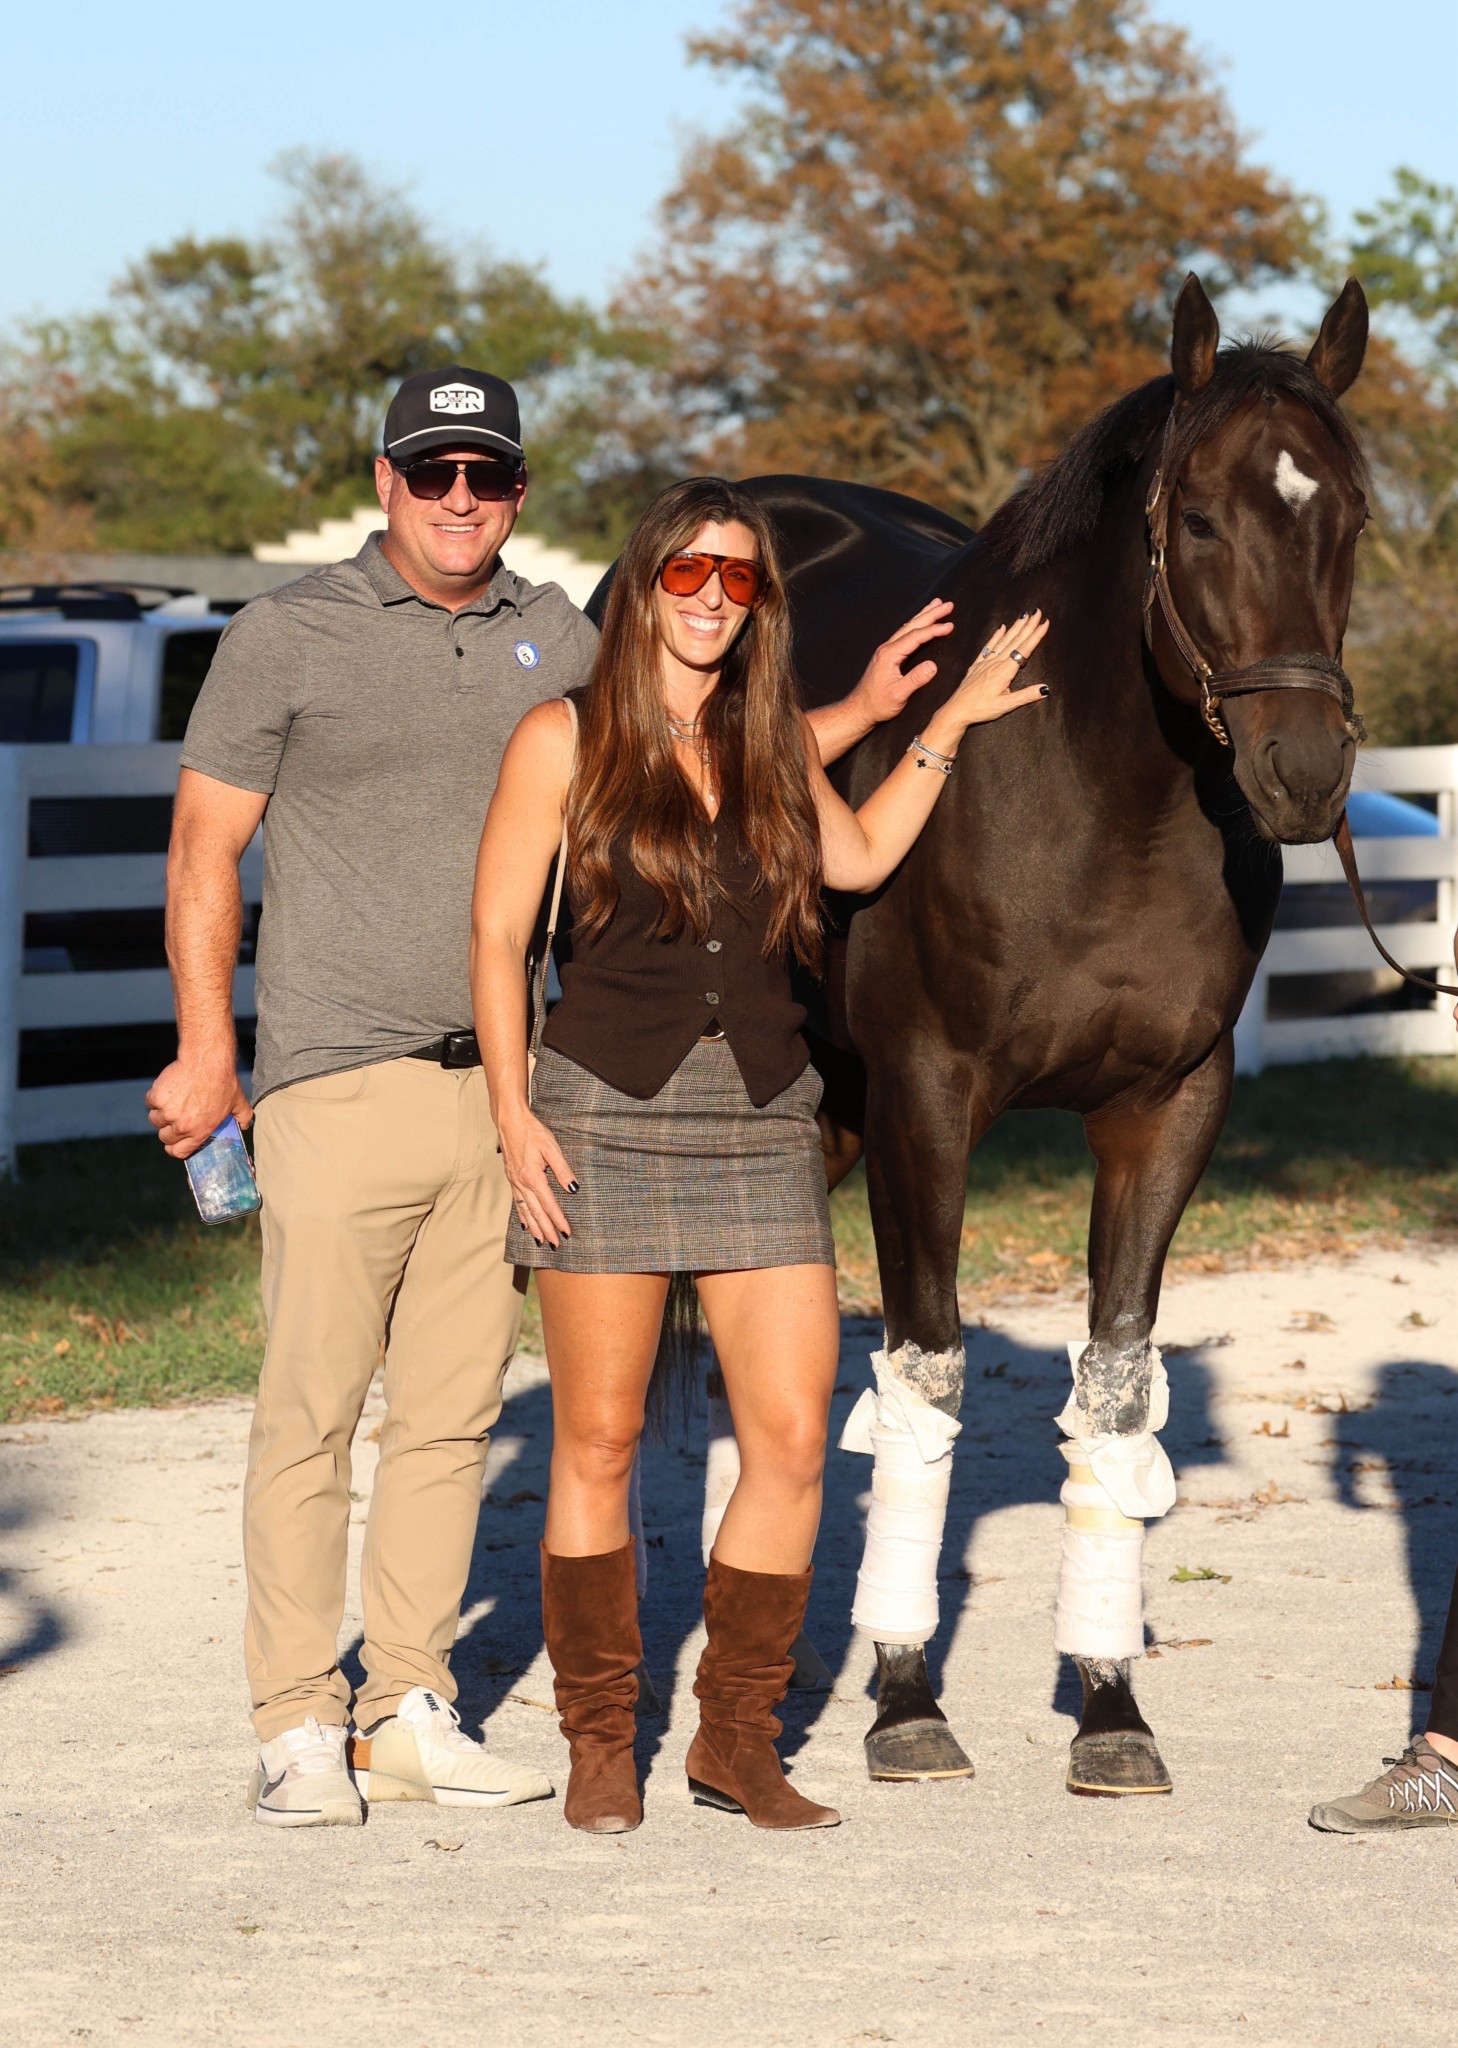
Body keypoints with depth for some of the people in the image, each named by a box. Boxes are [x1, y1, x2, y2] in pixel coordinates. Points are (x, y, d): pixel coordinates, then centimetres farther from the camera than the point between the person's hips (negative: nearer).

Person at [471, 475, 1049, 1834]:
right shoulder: (566, 739, 0)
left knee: (792, 1438, -3)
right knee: (599, 1445, 1)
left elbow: (860, 856, 28)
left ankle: (736, 1737, 9)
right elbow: (497, 933, -1)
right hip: (610, 1111, -4)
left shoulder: (771, 742, 12)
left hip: (763, 1121, 4)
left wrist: (952, 721, 23)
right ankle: (599, 1745, 12)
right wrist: (513, 1116, -9)